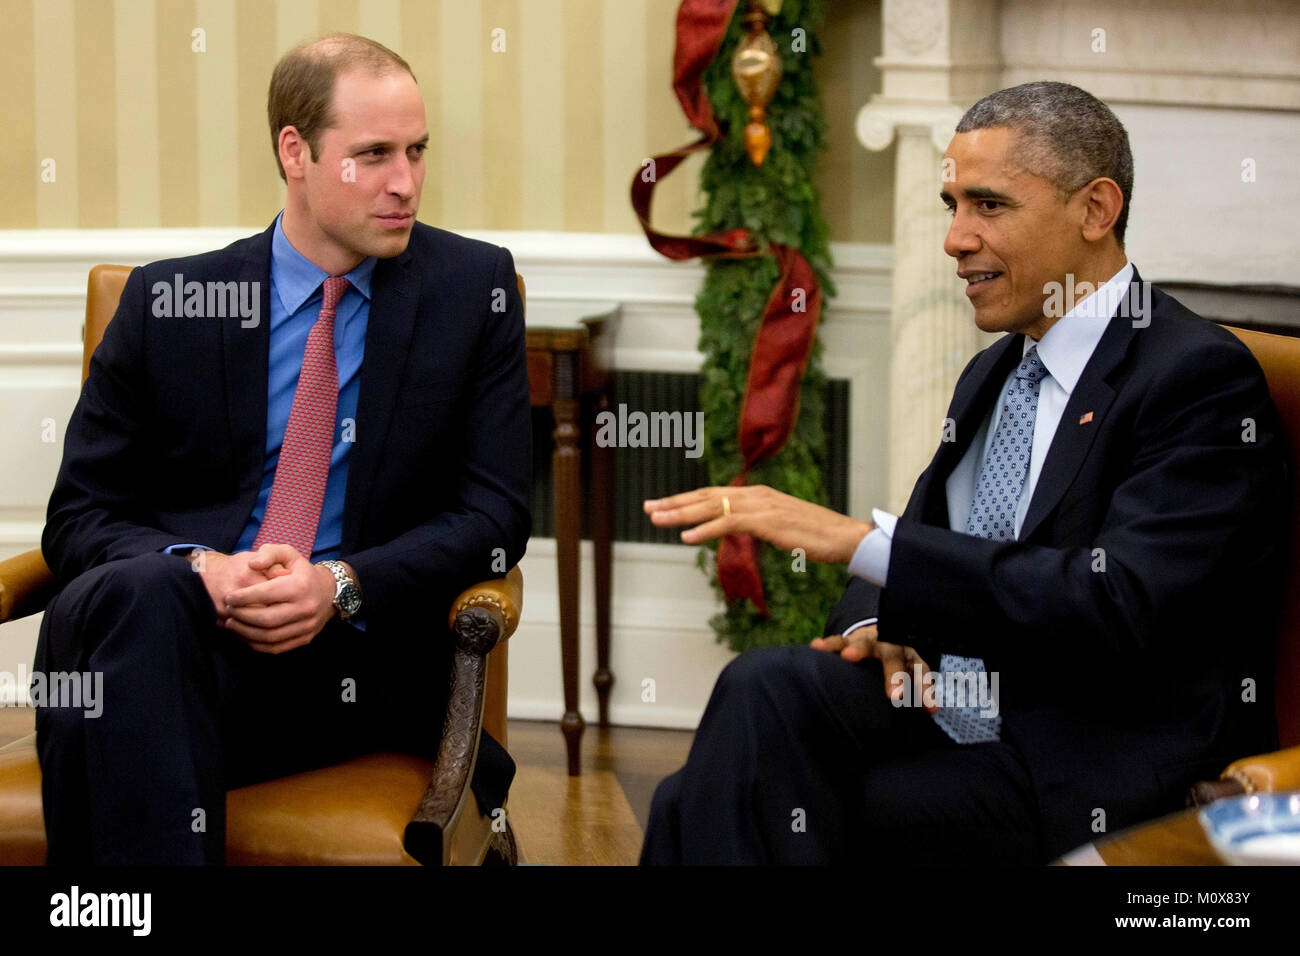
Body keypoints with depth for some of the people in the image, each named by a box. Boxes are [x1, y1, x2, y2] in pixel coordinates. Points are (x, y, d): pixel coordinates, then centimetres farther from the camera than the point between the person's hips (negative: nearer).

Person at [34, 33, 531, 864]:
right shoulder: (166, 300, 10)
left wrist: (342, 585, -12)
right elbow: (79, 516, 10)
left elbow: (495, 512, 5)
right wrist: (197, 570, -13)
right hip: (162, 638, 1)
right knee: (132, 592, -36)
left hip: (357, 661, -1)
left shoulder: (473, 288, 8)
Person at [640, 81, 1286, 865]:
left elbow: (1121, 607, -23)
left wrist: (861, 539, -26)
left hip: (1095, 779, -7)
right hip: (940, 709, 7)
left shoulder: (1201, 376, -11)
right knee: (764, 686, -22)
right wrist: (877, 624, -5)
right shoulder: (993, 373, 17)